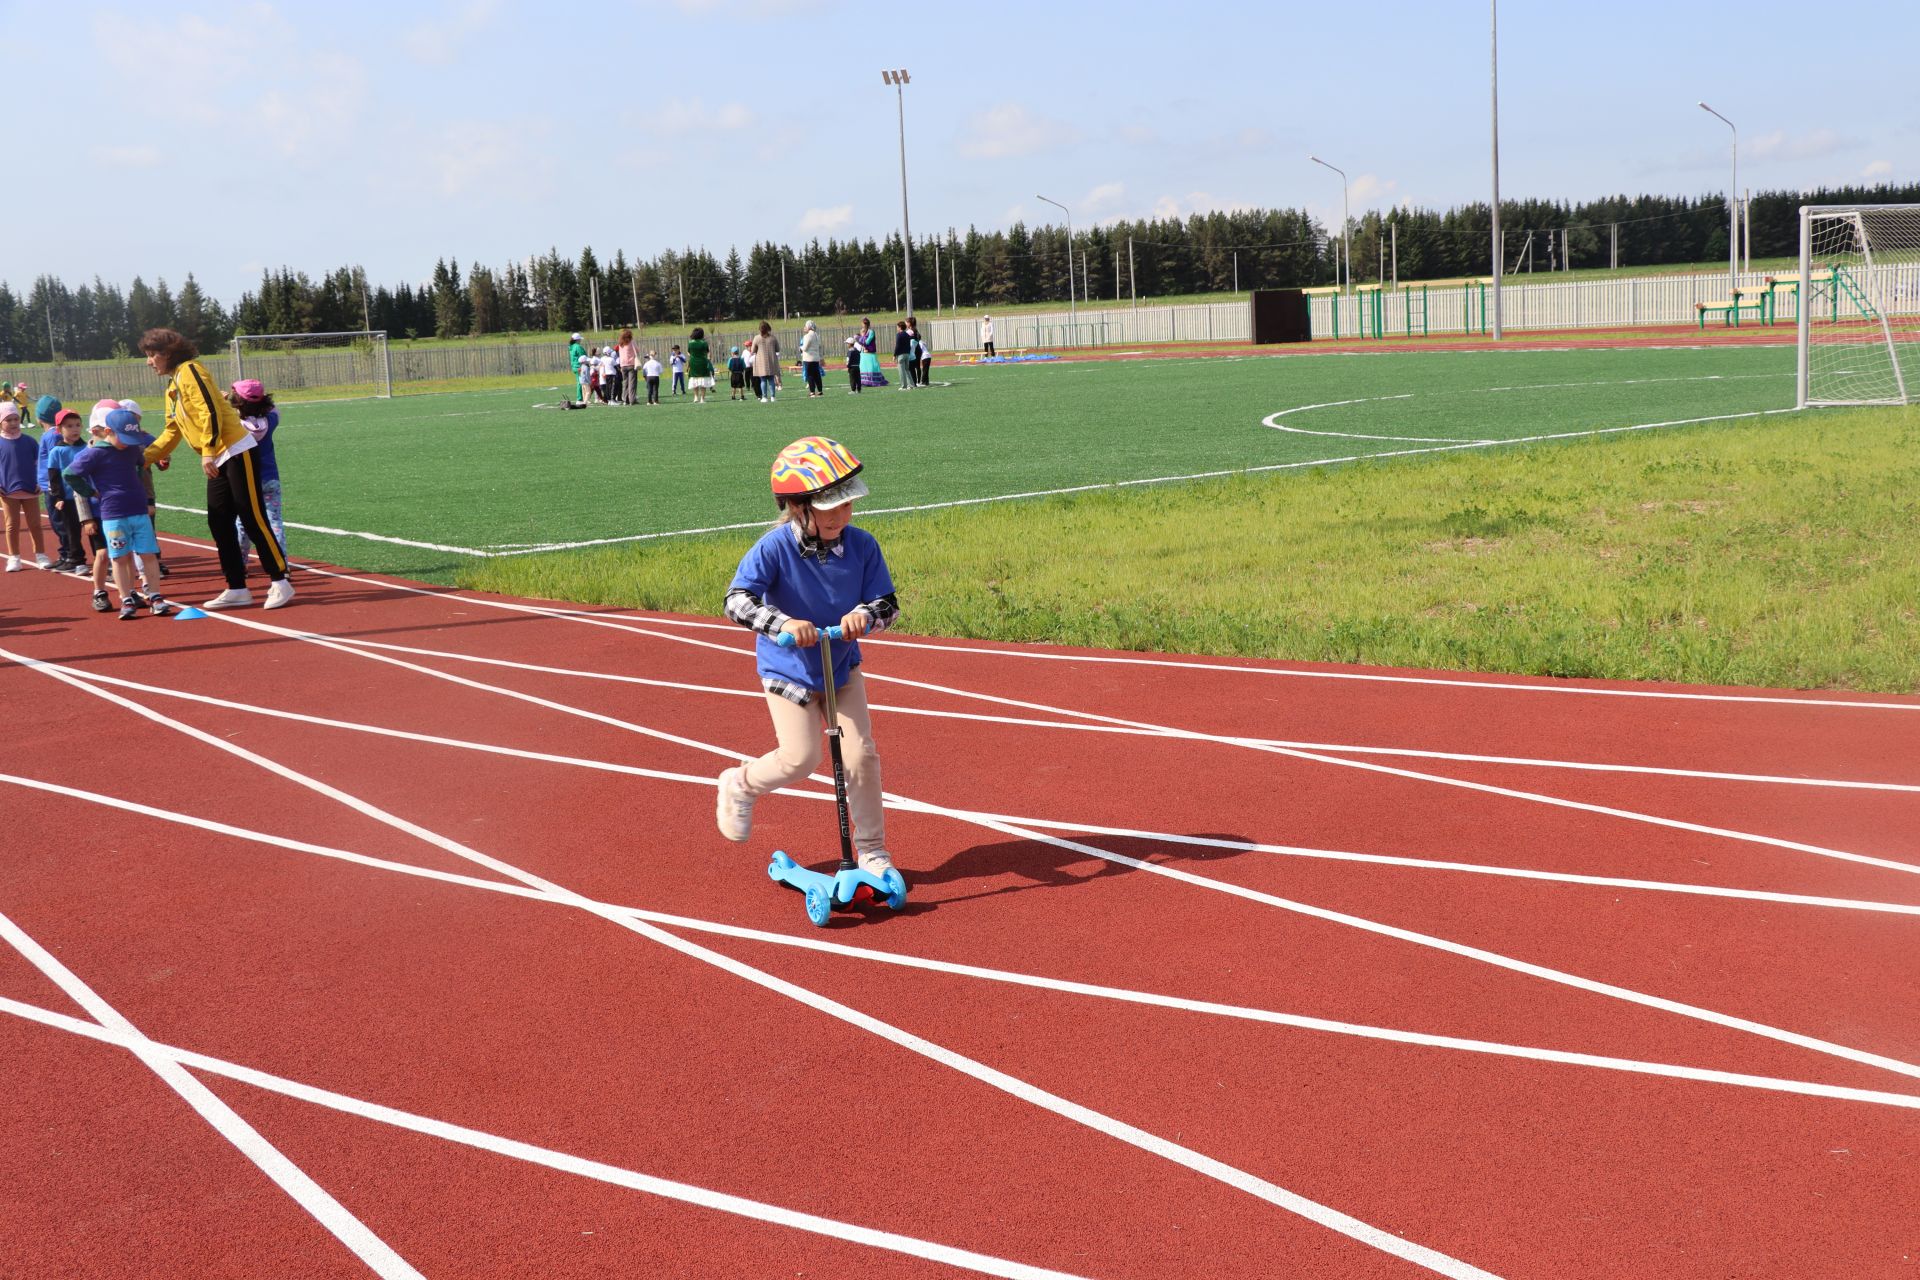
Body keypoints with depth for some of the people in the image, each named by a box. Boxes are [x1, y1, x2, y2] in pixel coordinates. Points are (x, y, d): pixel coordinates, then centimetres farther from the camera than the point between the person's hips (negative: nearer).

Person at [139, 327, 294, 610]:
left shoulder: (189, 371, -6)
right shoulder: (172, 390, 21)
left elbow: (210, 411, -17)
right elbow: (171, 435, 26)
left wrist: (208, 453, -22)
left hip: (236, 452, -10)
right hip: (219, 461, 10)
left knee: (252, 518, -9)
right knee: (218, 524, 7)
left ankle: (280, 582, -5)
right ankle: (237, 589, 12)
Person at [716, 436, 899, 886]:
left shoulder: (861, 545, -13)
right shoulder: (773, 548, -23)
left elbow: (887, 603, -10)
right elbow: (736, 600, -29)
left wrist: (865, 615, -33)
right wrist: (783, 623, -45)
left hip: (842, 665, 4)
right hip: (788, 670, -3)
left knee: (861, 754, -1)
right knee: (800, 759, -6)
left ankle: (872, 851, 14)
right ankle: (739, 785, 27)